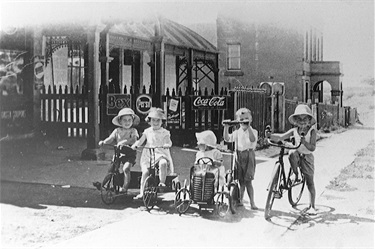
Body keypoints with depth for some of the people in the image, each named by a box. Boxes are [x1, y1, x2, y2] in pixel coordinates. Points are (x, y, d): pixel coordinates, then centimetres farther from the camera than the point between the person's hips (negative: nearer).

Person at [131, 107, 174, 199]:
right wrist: (135, 145, -11)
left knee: (163, 163, -36)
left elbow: (169, 142, -8)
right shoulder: (147, 131, 12)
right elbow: (141, 140, 8)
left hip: (161, 154, -2)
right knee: (145, 171, -14)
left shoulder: (164, 132, 5)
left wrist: (167, 145, -31)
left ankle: (162, 182, -23)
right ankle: (141, 192, -7)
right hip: (148, 155, 2)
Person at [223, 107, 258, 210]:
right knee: (241, 181, 9)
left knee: (248, 181, -8)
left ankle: (252, 203, -3)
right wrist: (226, 127, -13)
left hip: (249, 156, -4)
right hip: (238, 156, 4)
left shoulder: (253, 131, -2)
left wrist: (248, 127, -32)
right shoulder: (237, 132, 10)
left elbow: (252, 139, -24)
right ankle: (240, 200, 20)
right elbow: (227, 139, -1)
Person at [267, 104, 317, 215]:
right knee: (292, 153, -36)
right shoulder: (294, 131, -2)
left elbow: (312, 148, -16)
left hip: (307, 157, -2)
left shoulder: (312, 131, -10)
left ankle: (312, 206, 14)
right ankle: (296, 175, -12)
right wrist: (270, 135, -31)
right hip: (297, 154, 2)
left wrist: (304, 142, -35)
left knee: (310, 182, 1)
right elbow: (281, 137, -13)